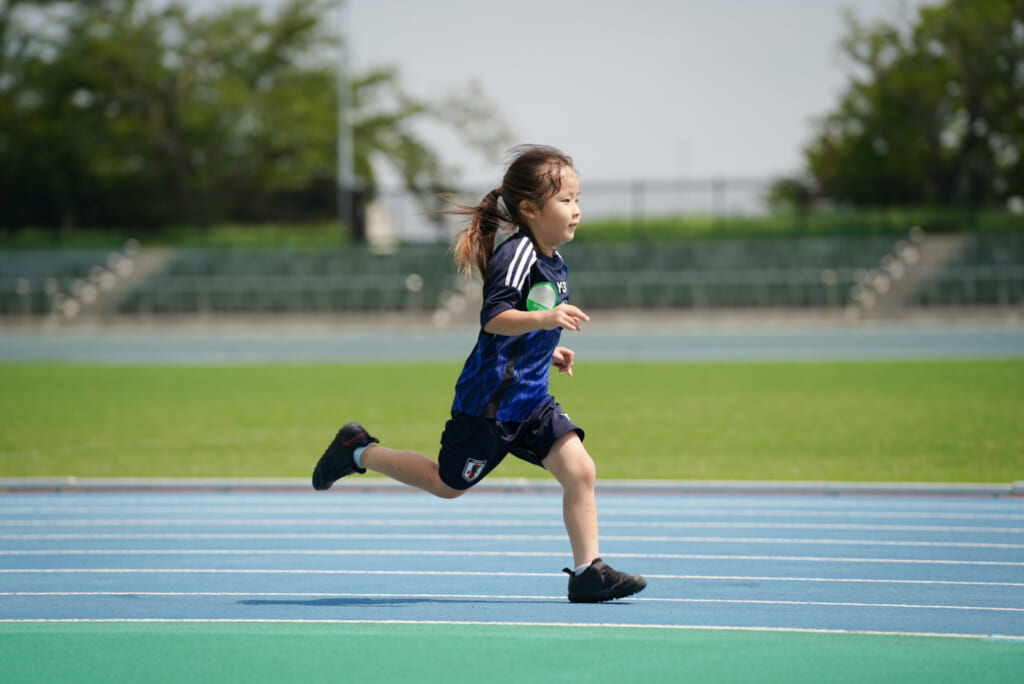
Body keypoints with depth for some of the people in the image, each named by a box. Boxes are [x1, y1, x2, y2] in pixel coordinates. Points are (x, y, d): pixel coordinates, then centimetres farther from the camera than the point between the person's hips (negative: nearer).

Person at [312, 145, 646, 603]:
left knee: (579, 469, -8)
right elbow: (494, 319, -30)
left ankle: (588, 572, -5)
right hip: (489, 401, -8)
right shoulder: (517, 254, -19)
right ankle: (359, 452, 28)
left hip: (530, 400, 8)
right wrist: (543, 319, -42)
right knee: (448, 484, 9)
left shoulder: (553, 264, 11)